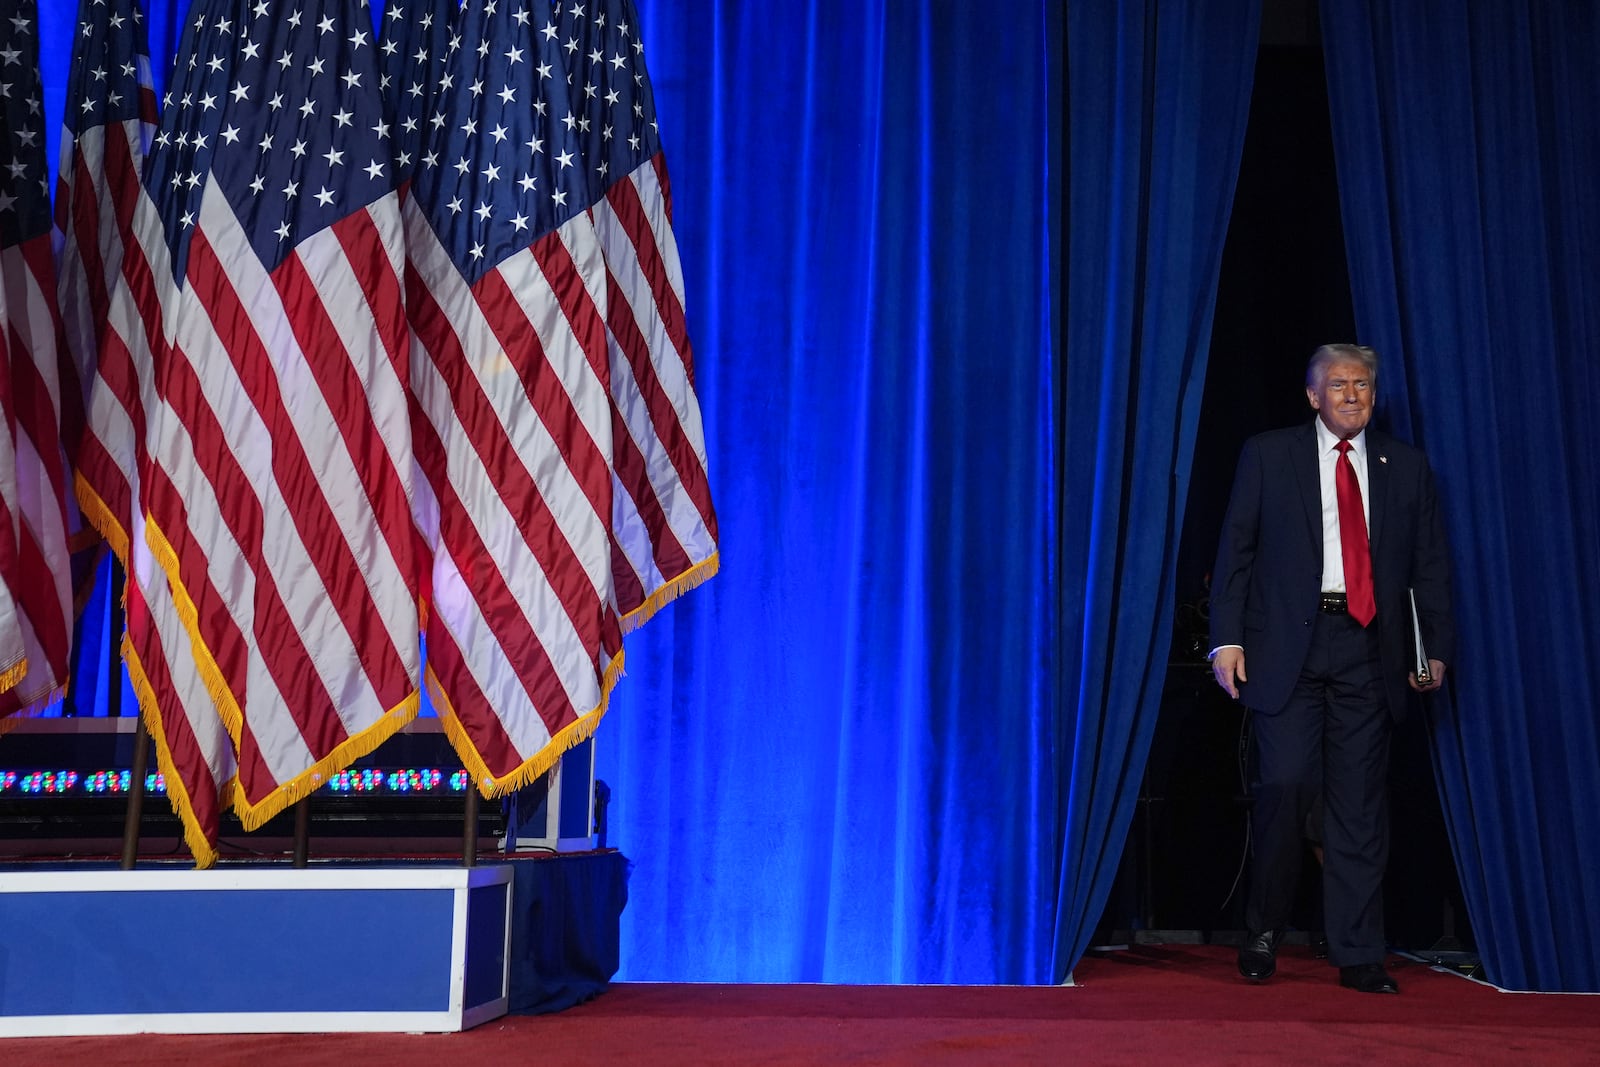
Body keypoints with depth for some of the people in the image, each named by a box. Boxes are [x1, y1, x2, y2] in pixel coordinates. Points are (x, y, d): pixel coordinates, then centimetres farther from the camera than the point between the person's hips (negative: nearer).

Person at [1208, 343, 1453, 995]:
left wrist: (1436, 647, 5)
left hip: (1369, 651, 2)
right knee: (1286, 784, -11)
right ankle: (1263, 931, 10)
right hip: (1288, 646, -2)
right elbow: (1235, 550, 4)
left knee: (1362, 803, 3)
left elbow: (1431, 564, 15)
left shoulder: (1407, 467, 14)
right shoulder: (1267, 454, 8)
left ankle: (1358, 956, 11)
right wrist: (1226, 638, -5)